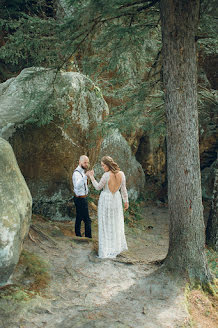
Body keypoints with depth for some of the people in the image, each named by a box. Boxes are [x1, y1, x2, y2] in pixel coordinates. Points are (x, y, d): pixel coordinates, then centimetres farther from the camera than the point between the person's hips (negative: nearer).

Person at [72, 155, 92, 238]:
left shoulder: (82, 171, 9)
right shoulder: (77, 173, -23)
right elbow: (77, 186, -44)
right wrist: (85, 176, -54)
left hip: (82, 198, 10)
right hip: (80, 199, -10)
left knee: (79, 217, 18)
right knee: (87, 220, -6)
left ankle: (78, 234, 28)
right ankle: (88, 236, -1)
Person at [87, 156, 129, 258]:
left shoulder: (106, 175, -22)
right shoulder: (121, 174, -7)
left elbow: (98, 187, -8)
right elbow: (123, 189, 2)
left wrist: (91, 176, 0)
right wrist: (126, 201, 12)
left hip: (106, 199, -4)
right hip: (116, 199, 5)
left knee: (106, 224, 5)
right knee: (116, 223, 19)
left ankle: (106, 249, 9)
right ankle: (117, 245, 30)